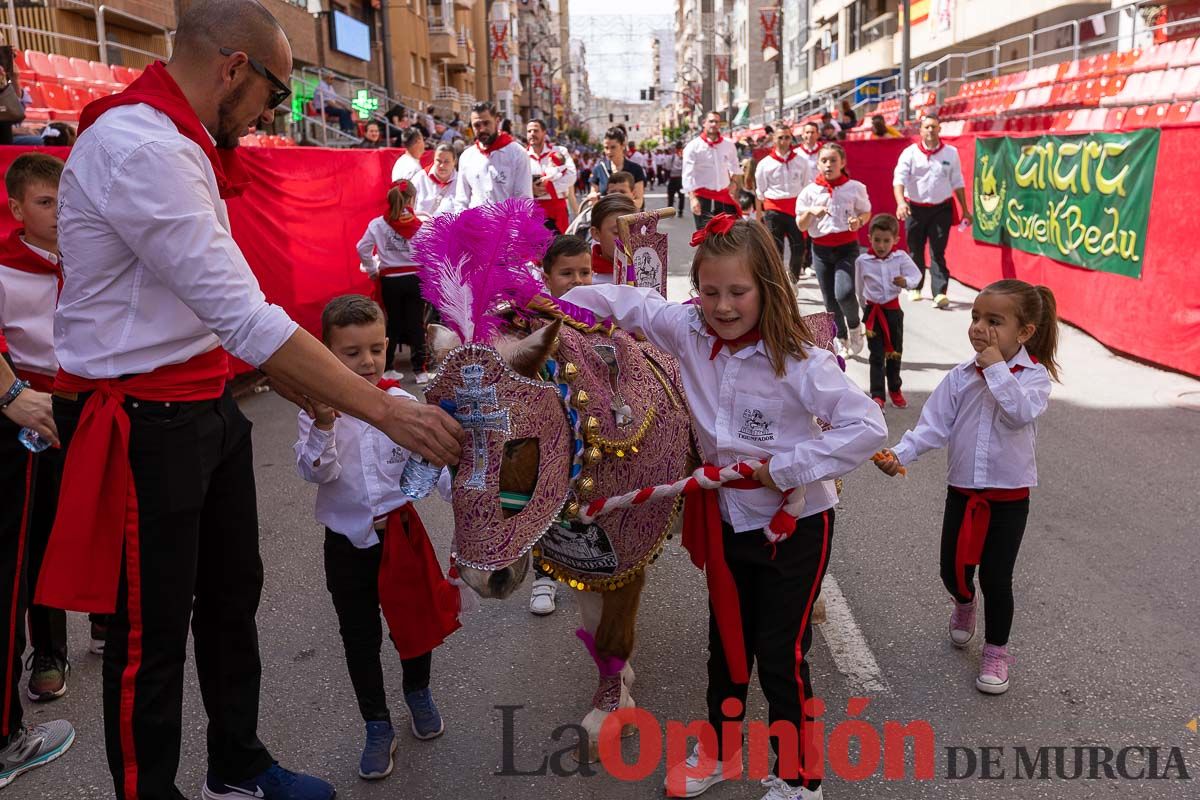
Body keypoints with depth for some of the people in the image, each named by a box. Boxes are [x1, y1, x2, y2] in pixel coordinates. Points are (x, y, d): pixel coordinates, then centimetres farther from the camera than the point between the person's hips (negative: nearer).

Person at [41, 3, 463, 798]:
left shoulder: (178, 146, 10)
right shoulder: (138, 149, -23)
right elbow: (245, 317, -30)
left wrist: (317, 397, 10)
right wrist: (385, 409, -28)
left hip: (209, 405, 10)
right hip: (144, 424, -10)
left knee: (233, 593, 20)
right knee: (151, 635, 7)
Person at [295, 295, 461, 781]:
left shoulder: (401, 403, -7)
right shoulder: (317, 411, -8)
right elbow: (316, 472, -17)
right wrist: (323, 426, -33)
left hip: (400, 531, 1)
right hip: (347, 541, 0)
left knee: (416, 618, 17)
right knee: (360, 638, 11)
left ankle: (418, 694, 45)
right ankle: (377, 726, 29)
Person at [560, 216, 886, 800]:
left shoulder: (799, 361, -23)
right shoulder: (689, 332, -8)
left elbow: (867, 427, -26)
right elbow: (632, 303, 6)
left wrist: (787, 467, -25)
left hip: (795, 523, -5)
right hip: (728, 518, 5)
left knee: (781, 654, 3)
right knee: (727, 640, 22)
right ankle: (720, 746, 45)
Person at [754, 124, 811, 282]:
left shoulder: (801, 161, 6)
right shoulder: (765, 164, 1)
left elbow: (807, 188, 12)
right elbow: (760, 193, 6)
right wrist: (759, 216, 6)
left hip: (796, 208, 2)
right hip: (773, 210, -1)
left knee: (798, 246, 1)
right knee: (775, 249, 1)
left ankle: (793, 280, 16)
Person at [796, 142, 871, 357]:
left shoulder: (855, 188, -2)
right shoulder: (810, 191, 1)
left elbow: (866, 212, 11)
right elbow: (801, 225, 3)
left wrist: (859, 221, -11)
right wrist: (810, 211, -17)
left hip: (847, 247, -2)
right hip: (821, 249, 3)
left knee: (844, 293, -22)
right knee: (830, 299, 8)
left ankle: (854, 327, 8)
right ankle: (843, 339, 28)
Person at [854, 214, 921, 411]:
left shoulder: (901, 258, -8)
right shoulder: (862, 261, -8)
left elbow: (916, 274, -1)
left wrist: (906, 281, -23)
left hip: (893, 309, 2)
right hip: (873, 311, -1)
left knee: (895, 352, 14)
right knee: (877, 355, -3)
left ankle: (895, 390, 33)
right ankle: (877, 395, 0)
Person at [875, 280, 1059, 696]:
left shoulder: (1034, 374, -10)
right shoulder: (960, 377, -3)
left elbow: (1022, 412, -30)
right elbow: (933, 424, -7)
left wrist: (996, 367, -26)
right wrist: (901, 453, -21)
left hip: (1009, 496, -3)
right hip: (962, 491, 3)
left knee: (996, 579, 3)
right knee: (953, 569, 12)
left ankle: (996, 651, 25)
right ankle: (964, 604, 48)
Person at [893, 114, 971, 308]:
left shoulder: (951, 153, 3)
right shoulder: (910, 153, -3)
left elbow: (958, 183, 9)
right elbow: (899, 179, -14)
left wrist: (965, 210, 9)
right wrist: (901, 202, -31)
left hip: (941, 208, 0)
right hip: (915, 209, 0)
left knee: (938, 252, -6)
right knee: (915, 251, 11)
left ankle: (940, 293, -10)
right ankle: (915, 287, 28)